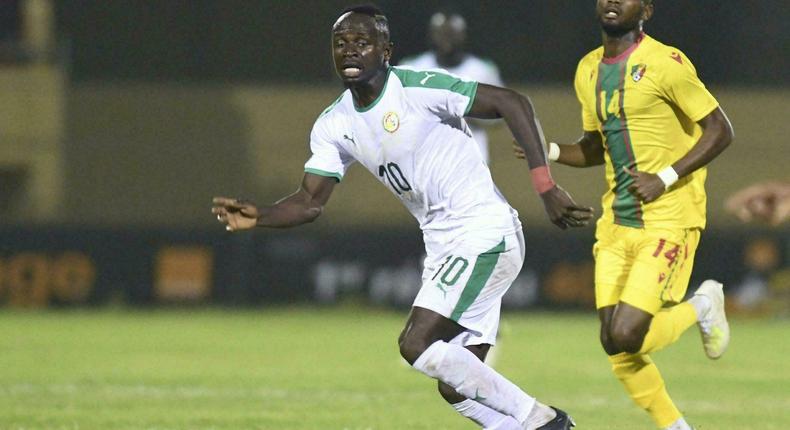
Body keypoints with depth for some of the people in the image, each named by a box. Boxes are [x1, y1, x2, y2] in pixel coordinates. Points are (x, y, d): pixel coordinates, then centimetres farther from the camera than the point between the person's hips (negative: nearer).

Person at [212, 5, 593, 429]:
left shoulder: (418, 90, -16)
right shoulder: (334, 126, 6)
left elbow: (513, 103, -17)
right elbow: (310, 201, 6)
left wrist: (546, 188, -22)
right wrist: (258, 216, -15)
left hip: (485, 235, -8)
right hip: (442, 247, 8)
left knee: (416, 343, -19)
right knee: (456, 388, 5)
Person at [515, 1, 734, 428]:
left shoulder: (665, 63, -11)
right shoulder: (588, 71, 11)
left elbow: (720, 130, -10)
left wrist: (665, 178, -18)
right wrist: (549, 151, 3)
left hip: (668, 220, -7)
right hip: (617, 222, 7)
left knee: (626, 337, -16)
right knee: (615, 347, 1)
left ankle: (702, 306, 13)